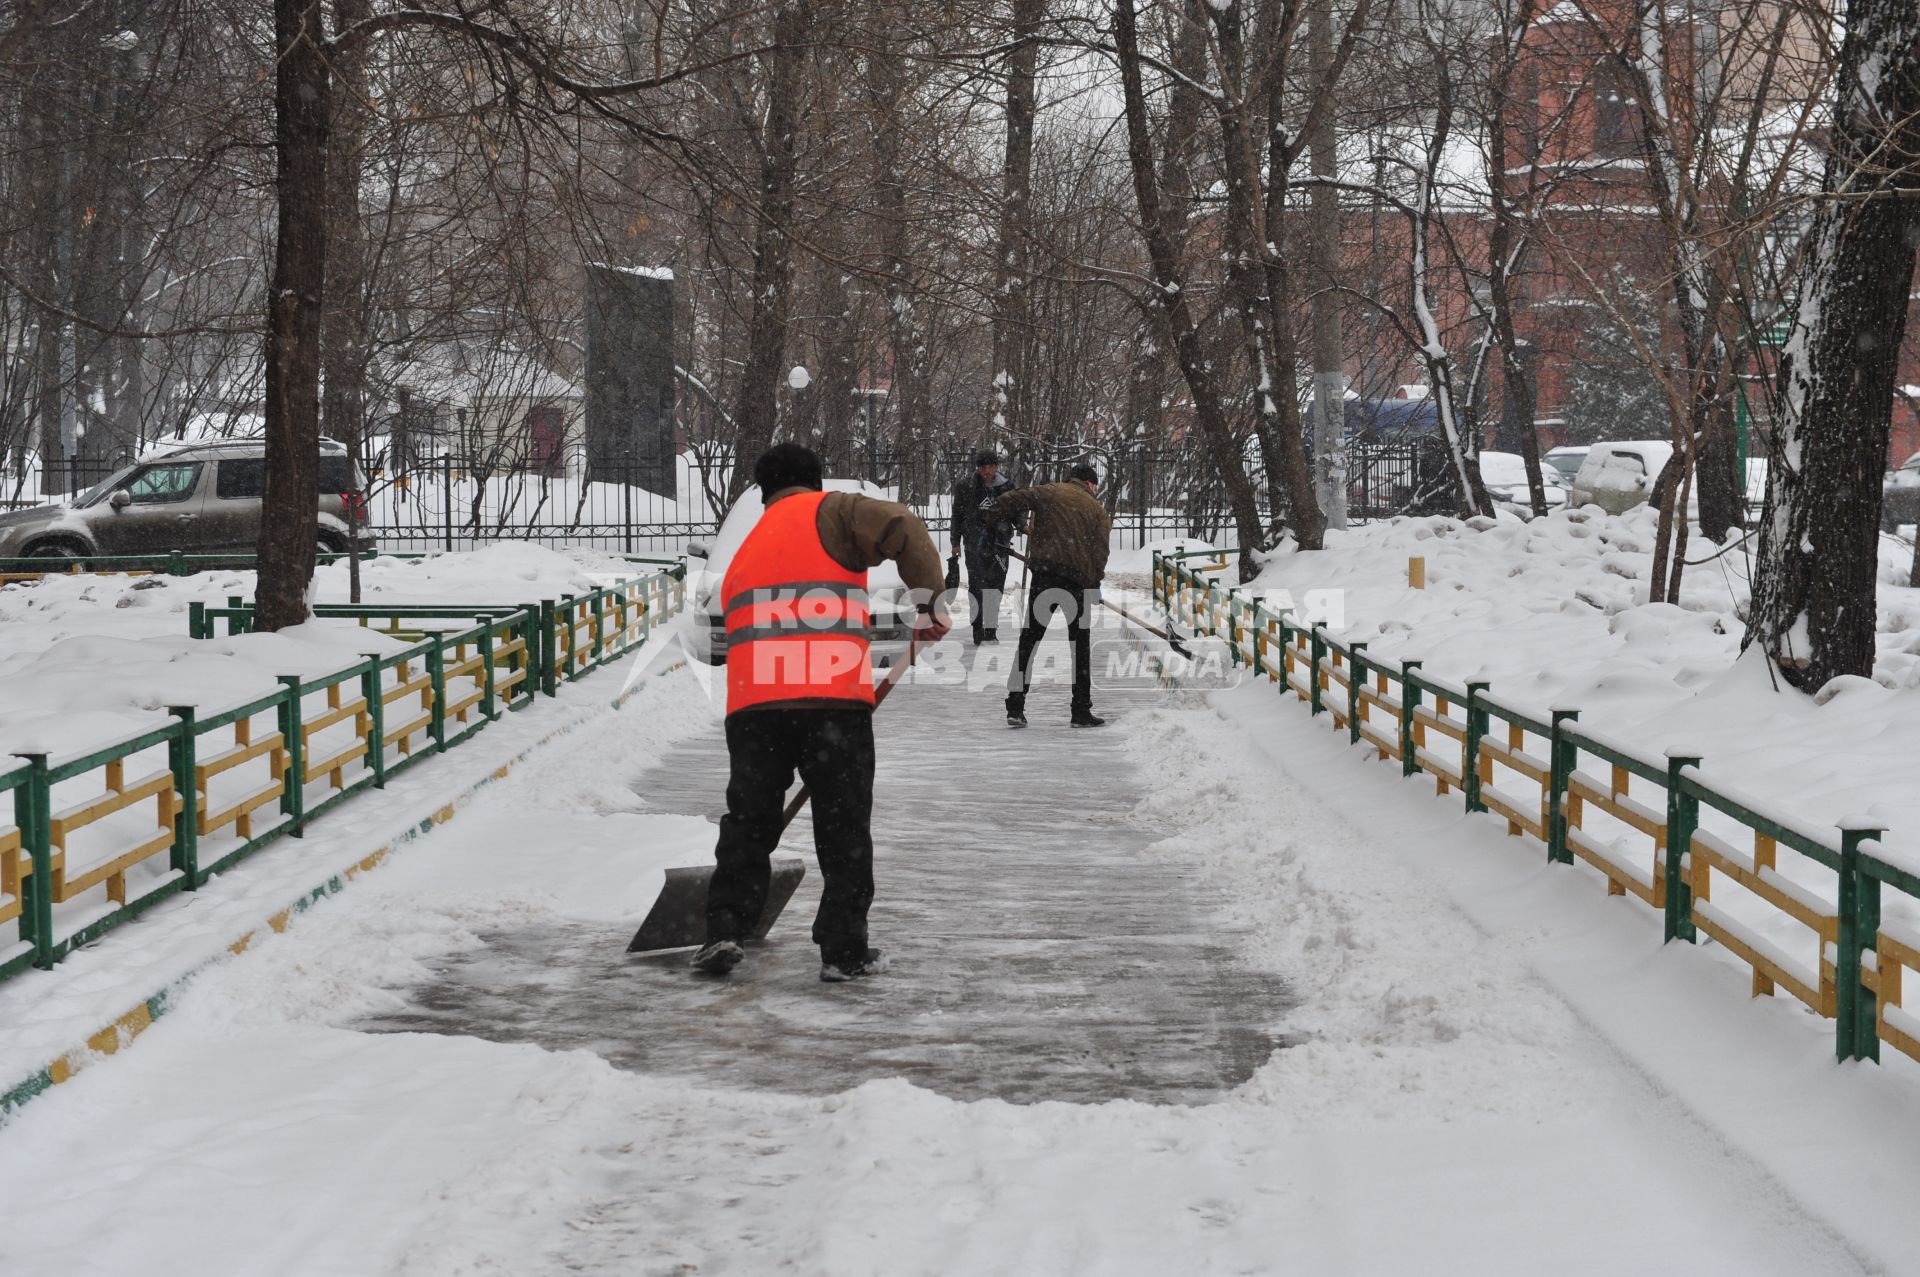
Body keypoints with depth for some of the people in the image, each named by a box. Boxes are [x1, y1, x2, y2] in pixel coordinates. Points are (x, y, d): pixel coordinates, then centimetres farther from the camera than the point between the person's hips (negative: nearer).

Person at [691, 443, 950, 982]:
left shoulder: (745, 552, 29)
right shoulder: (829, 512, 9)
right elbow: (904, 531, -8)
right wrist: (930, 602, 0)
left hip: (753, 703, 4)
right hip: (833, 697, -4)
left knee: (748, 821, 16)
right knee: (844, 827, 6)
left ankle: (725, 930, 6)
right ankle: (844, 950, 7)